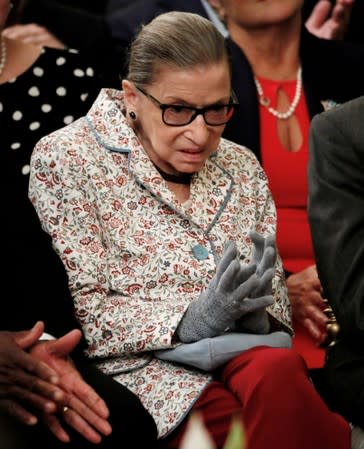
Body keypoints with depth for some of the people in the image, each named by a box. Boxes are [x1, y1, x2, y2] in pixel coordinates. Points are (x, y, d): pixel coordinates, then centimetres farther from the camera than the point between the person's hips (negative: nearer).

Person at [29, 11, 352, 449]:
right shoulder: (65, 160, 1)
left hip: (243, 352, 4)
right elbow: (80, 311, -5)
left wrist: (254, 313, -7)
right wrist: (191, 319, -17)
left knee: (278, 372, -34)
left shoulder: (241, 167, 16)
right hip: (140, 365, -4)